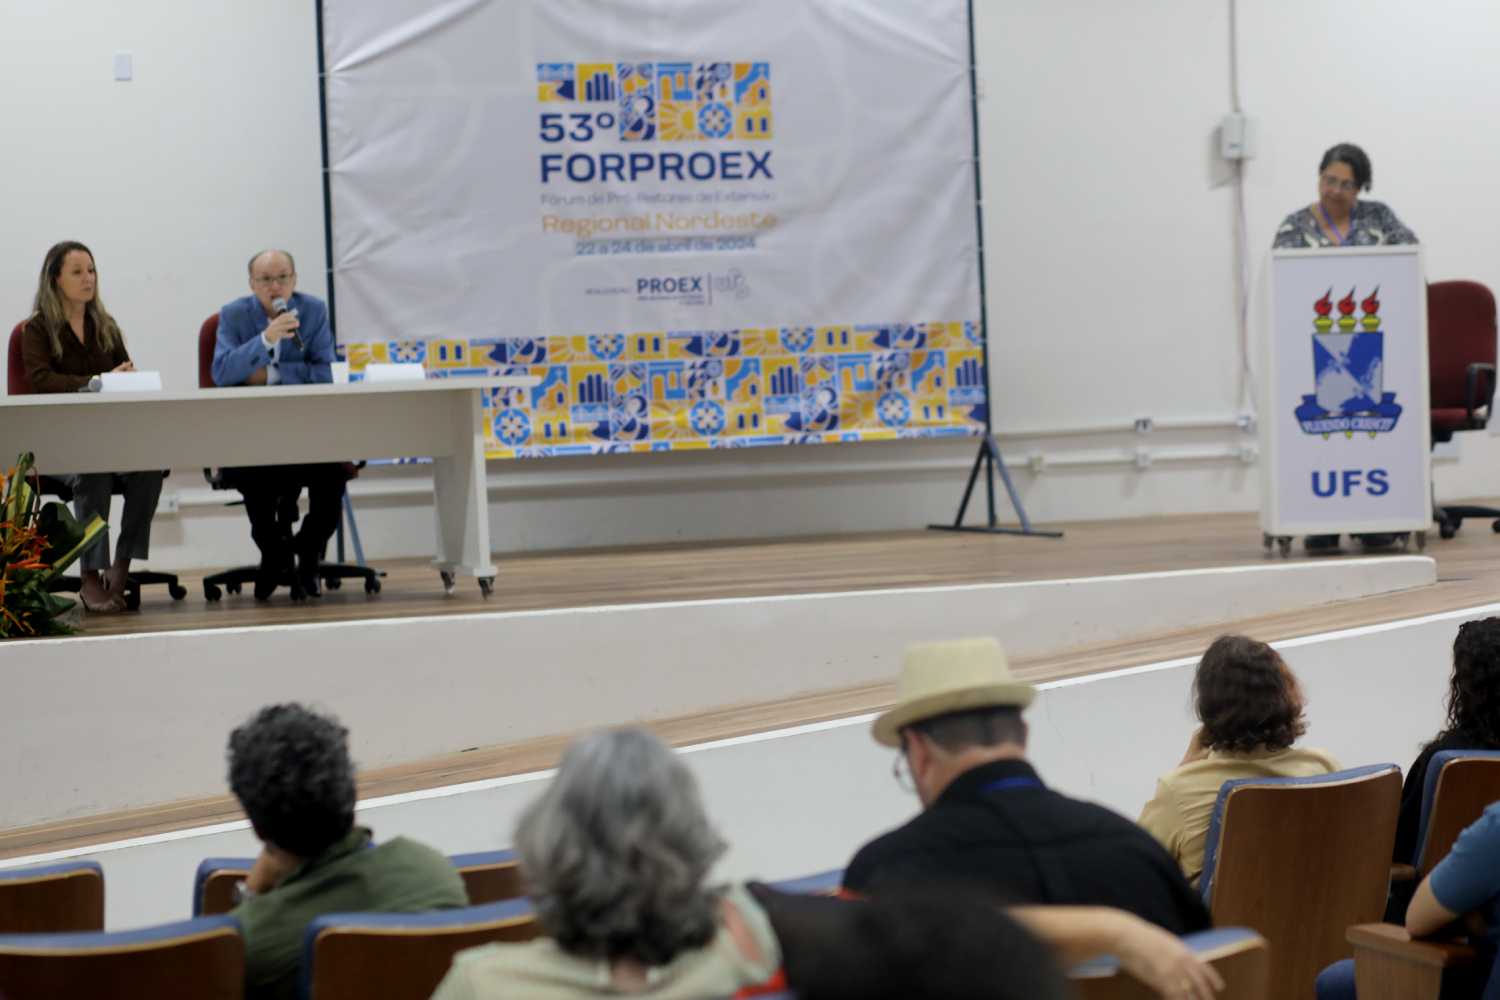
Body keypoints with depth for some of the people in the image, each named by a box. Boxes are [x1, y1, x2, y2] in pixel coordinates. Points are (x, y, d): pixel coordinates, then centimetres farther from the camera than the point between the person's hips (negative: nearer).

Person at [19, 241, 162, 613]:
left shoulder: (106, 327, 20)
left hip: (109, 432, 4)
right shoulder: (37, 329, 4)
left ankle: (121, 566, -22)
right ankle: (90, 576, -30)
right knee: (94, 472, -38)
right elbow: (41, 380, -12)